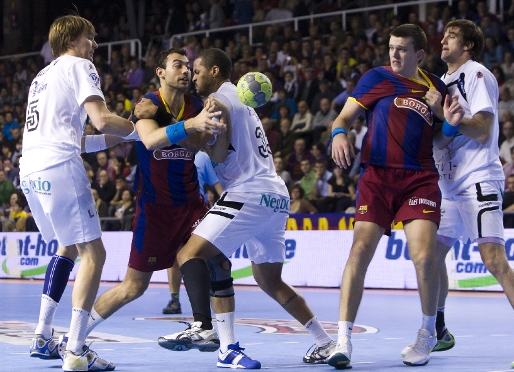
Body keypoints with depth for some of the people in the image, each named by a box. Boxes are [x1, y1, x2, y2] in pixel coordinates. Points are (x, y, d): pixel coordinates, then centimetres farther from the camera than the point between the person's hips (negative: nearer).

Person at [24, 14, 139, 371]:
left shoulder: (43, 76, 28)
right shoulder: (79, 66, 3)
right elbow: (102, 119, -11)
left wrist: (116, 139, 26)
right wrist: (140, 130, 3)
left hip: (30, 169, 9)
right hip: (59, 168, -9)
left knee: (69, 247, 24)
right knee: (93, 252, -7)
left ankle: (43, 338, 19)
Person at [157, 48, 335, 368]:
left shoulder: (219, 100, -4)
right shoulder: (242, 102, 26)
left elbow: (215, 156, -14)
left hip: (250, 195, -10)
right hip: (276, 197, 10)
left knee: (191, 254, -13)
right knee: (270, 281, 18)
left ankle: (202, 326, -30)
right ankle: (326, 342, 19)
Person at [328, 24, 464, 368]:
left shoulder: (436, 87, 13)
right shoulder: (378, 78, 7)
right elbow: (345, 117, 7)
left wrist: (450, 123, -1)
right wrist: (339, 134, -16)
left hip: (420, 180, 1)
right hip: (378, 175, -1)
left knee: (424, 256, -14)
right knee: (359, 252, -12)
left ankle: (429, 332, 11)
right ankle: (343, 340, -6)